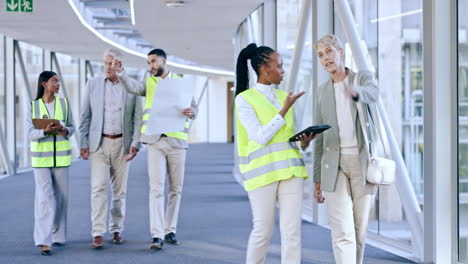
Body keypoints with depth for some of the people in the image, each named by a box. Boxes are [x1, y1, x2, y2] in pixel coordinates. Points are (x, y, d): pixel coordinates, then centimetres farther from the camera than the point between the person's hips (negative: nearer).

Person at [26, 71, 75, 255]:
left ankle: (58, 235, 22)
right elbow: (31, 133, -6)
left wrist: (65, 130, -15)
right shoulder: (32, 106, -1)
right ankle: (44, 241, -12)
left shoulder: (64, 103, 5)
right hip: (41, 157, -3)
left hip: (61, 156, 3)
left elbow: (71, 128, 8)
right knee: (45, 198, -10)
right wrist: (45, 131, -26)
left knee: (60, 196, 7)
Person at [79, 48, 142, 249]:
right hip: (99, 143, -1)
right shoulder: (93, 84, 2)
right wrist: (83, 144, -2)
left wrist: (135, 144, -8)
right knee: (98, 187, -11)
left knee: (119, 189, 7)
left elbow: (137, 117, 1)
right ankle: (98, 234, -14)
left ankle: (117, 230, 19)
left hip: (121, 144, 1)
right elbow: (85, 116, 4)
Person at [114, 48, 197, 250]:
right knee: (156, 188, -8)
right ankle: (157, 235, -12)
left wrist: (191, 112, -18)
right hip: (155, 141, -1)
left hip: (177, 141, 1)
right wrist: (121, 73, -31)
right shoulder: (149, 83, 9)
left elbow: (194, 106, 6)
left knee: (176, 189, 7)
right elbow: (132, 86, -11)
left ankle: (170, 231, 18)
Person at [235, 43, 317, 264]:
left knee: (291, 231, -2)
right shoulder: (244, 99, -1)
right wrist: (285, 110, -12)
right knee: (263, 232, 2)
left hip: (290, 169, 5)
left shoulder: (284, 97, 16)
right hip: (262, 172, -5)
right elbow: (261, 136, -11)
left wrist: (303, 142, 0)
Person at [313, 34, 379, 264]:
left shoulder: (364, 78, 2)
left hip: (363, 162, -1)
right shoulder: (322, 91, 12)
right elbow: (320, 137, 14)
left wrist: (354, 92, -52)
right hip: (334, 164, 1)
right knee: (342, 231, -12)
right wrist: (317, 179, 10)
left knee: (359, 229, 6)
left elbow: (372, 94, -26)